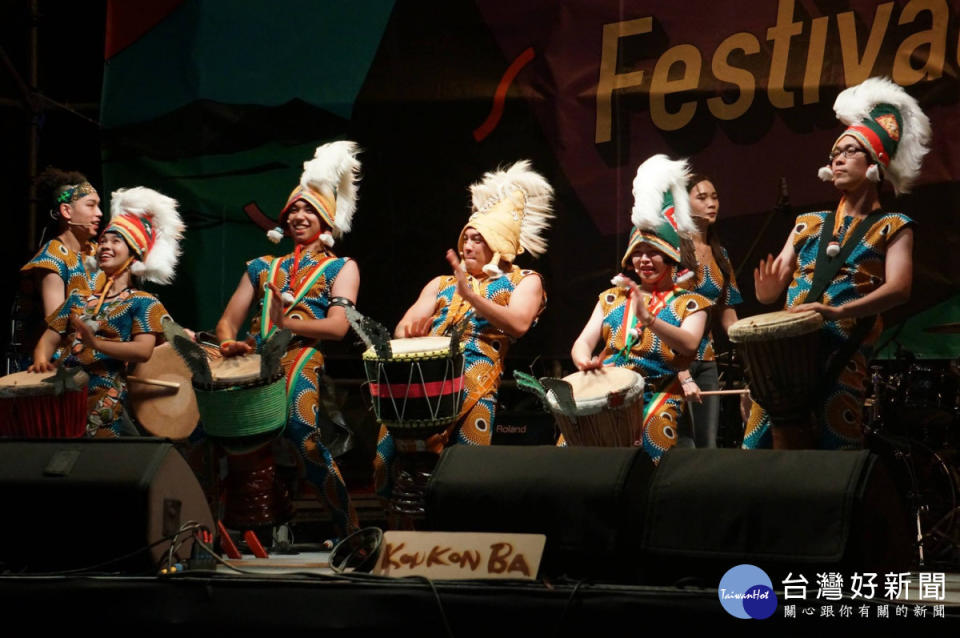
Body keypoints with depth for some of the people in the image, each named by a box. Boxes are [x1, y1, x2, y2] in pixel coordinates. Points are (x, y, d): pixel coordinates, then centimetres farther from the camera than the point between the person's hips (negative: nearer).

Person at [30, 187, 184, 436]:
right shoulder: (79, 299, 22)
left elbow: (143, 350, -9)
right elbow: (50, 337, 16)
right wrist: (41, 361, -6)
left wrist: (96, 344, -20)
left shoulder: (143, 303, 5)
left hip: (104, 398, -5)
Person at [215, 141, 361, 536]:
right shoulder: (263, 267, 28)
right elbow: (229, 320, 19)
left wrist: (288, 323, -10)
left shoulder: (340, 267, 17)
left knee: (301, 429, -33)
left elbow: (338, 326, 1)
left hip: (303, 356, -4)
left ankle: (348, 530, -25)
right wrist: (228, 343, -4)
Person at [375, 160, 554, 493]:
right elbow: (404, 327, 16)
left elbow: (518, 324, -4)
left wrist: (469, 295, -9)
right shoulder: (442, 283, 29)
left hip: (475, 376, -4)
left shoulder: (524, 281, 17)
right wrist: (408, 331, -8)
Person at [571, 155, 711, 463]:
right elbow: (583, 342, 11)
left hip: (658, 395, -3)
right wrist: (584, 360, -13)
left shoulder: (689, 303, 9)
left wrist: (649, 320, -25)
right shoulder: (613, 297, 20)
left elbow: (690, 345, -10)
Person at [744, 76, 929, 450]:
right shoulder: (809, 225, 21)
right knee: (760, 449, -4)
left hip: (841, 360, -4)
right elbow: (770, 290, 16)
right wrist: (768, 288, -11)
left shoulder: (892, 228, 8)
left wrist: (839, 311, -26)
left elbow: (899, 288, -10)